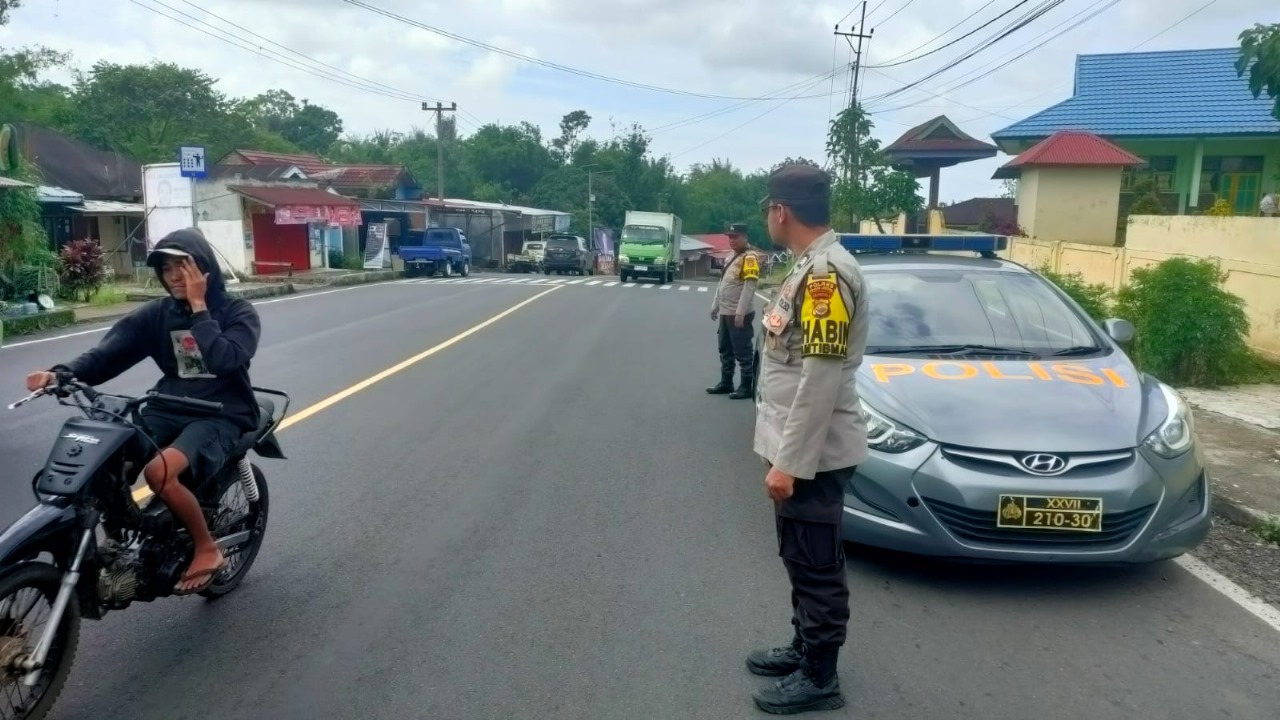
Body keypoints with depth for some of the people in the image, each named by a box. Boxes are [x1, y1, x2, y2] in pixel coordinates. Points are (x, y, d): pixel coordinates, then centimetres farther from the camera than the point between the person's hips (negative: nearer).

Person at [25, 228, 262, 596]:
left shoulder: (238, 313, -4)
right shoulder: (157, 313, 9)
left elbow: (224, 360, -22)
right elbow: (110, 351, -3)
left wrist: (199, 308, -16)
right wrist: (62, 373, -21)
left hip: (222, 414, -5)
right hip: (169, 410, 6)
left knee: (159, 471, -30)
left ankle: (207, 550, -10)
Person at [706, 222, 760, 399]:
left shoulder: (749, 258, -13)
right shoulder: (731, 258, 16)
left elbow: (750, 286, -21)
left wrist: (740, 313, -24)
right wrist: (715, 306, 22)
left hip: (739, 315, -9)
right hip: (726, 313, 9)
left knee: (742, 352, -3)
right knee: (725, 350, 16)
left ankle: (746, 387, 4)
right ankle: (726, 383, 26)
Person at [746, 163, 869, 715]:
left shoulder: (827, 271, -21)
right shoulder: (808, 266, 11)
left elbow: (821, 380, -25)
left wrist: (790, 460, -22)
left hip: (812, 454, -10)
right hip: (795, 447, 10)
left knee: (817, 566, 4)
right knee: (800, 559, 21)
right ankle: (804, 648, 37)